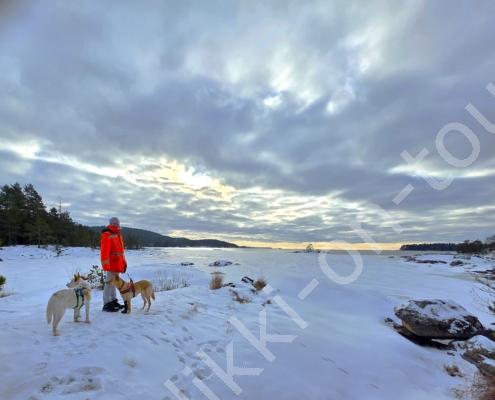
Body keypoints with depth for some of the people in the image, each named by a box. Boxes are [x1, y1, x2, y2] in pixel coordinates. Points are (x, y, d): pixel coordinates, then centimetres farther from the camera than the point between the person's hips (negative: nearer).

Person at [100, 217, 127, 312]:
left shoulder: (118, 235, 17)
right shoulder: (107, 235, -12)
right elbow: (104, 251, -19)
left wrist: (124, 262, 19)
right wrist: (106, 265, -23)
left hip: (117, 264, 9)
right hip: (111, 264, -9)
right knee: (109, 283, -4)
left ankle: (113, 301, 26)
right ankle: (106, 304, 4)